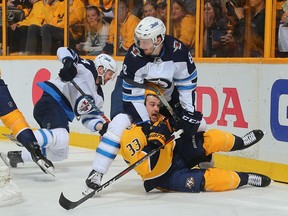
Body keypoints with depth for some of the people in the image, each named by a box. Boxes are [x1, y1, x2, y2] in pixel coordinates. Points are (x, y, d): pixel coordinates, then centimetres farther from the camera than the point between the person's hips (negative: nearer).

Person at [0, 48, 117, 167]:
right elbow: (63, 51, -5)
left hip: (63, 112, 10)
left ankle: (20, 155, 20)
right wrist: (69, 63, -25)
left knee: (60, 153, 15)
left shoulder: (98, 97, 21)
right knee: (61, 138, -34)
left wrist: (102, 127, -5)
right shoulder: (87, 68, 1)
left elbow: (90, 119, 15)